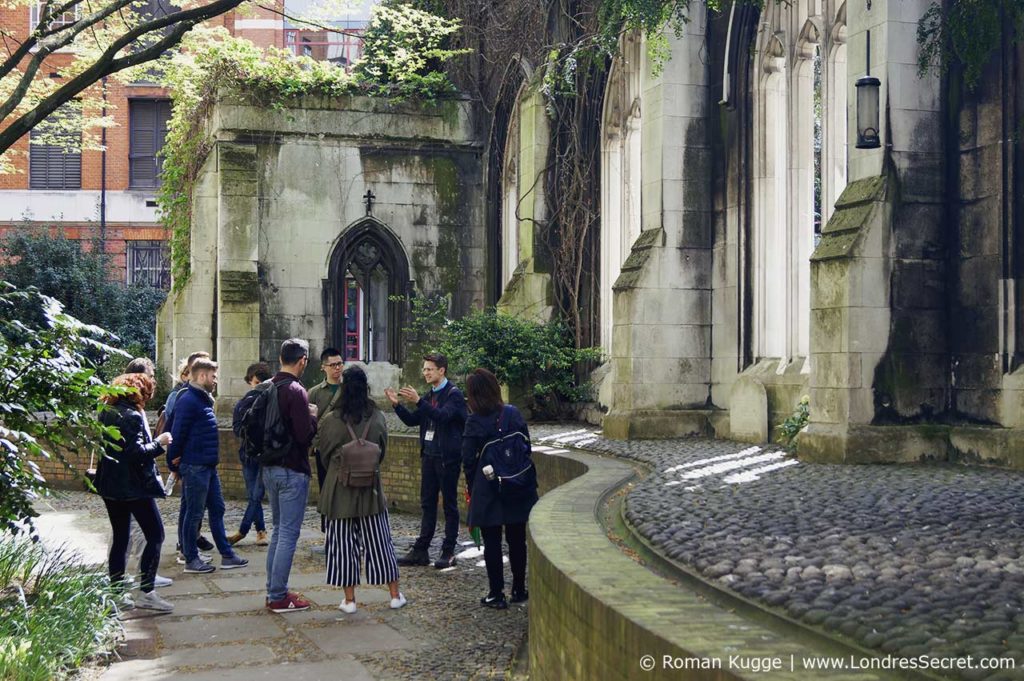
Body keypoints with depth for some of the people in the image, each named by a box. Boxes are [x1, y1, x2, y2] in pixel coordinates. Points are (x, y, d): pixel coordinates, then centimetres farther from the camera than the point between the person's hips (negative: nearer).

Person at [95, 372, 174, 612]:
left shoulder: (106, 413, 9)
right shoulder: (133, 416, -17)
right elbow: (136, 452, -23)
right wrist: (159, 443, -10)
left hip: (110, 485, 9)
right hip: (134, 486, -9)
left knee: (120, 538, 14)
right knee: (155, 535, -3)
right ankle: (146, 592, -8)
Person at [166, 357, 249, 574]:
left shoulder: (203, 399, 15)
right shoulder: (188, 401, -16)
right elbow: (178, 432, -18)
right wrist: (176, 458, -10)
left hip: (208, 465, 10)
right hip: (195, 466, -10)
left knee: (217, 509, 12)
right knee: (194, 513, -1)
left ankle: (227, 555, 18)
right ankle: (191, 559, 8)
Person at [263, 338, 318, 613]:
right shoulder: (296, 391, -18)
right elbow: (304, 435, -22)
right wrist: (313, 416, -2)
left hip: (270, 468, 9)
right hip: (292, 471, -9)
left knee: (279, 530, 18)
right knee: (289, 534, -2)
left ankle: (274, 590, 22)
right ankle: (278, 597, 1)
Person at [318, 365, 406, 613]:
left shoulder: (330, 420, -12)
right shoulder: (378, 418, -7)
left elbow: (325, 454, 1)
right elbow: (383, 451, 6)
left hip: (340, 490, -2)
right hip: (371, 490, 2)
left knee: (344, 544, 7)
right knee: (379, 542, 12)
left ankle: (349, 599, 10)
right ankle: (395, 594, 17)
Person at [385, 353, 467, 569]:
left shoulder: (454, 394, -10)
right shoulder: (429, 395, 13)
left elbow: (443, 416, -27)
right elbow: (412, 420, 12)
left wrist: (419, 401, -33)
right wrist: (397, 404, -2)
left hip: (447, 456, -7)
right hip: (429, 454, 7)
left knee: (450, 504, 2)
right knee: (427, 504, 9)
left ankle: (448, 552, 7)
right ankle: (421, 551, 12)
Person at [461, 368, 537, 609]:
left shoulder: (475, 422, -12)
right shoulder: (514, 414, -1)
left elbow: (468, 460, -9)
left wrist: (472, 489, 4)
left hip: (487, 491, -4)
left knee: (491, 542, 5)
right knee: (517, 539, 14)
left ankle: (497, 594, 7)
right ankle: (519, 589, 24)